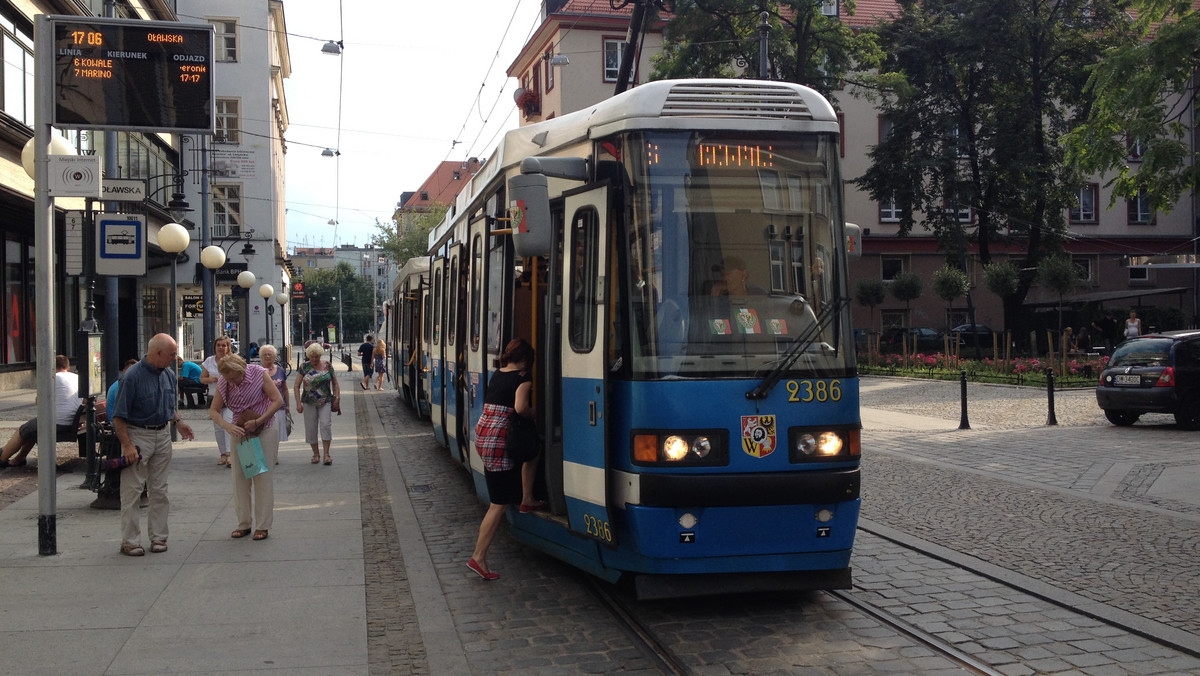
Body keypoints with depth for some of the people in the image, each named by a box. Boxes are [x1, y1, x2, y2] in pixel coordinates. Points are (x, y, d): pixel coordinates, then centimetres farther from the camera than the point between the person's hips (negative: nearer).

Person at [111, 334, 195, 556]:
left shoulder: (169, 375, 7)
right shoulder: (132, 377, -15)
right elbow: (118, 416, -14)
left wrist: (178, 422, 4)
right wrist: (127, 446, -19)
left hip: (162, 435, 6)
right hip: (137, 435, -6)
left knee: (159, 490, 10)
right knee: (132, 490, -3)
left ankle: (158, 537, 18)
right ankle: (130, 541, 3)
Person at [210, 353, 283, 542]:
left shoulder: (259, 374, -16)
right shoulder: (223, 384, -6)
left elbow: (278, 401, -15)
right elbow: (213, 410, -2)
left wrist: (258, 421, -21)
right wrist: (228, 426, -22)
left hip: (265, 430, -4)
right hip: (240, 432, 4)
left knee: (263, 477, -3)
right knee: (240, 477, 4)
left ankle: (263, 526, 2)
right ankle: (244, 524, 15)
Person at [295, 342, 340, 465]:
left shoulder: (327, 366, 3)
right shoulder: (304, 367, 0)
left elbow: (334, 383, 10)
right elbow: (297, 386, 1)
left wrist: (337, 397, -1)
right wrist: (298, 403, -6)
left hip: (325, 401, 0)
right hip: (309, 403, 1)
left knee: (326, 425, -13)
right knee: (311, 428, 3)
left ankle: (326, 454, -11)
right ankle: (316, 454, 16)